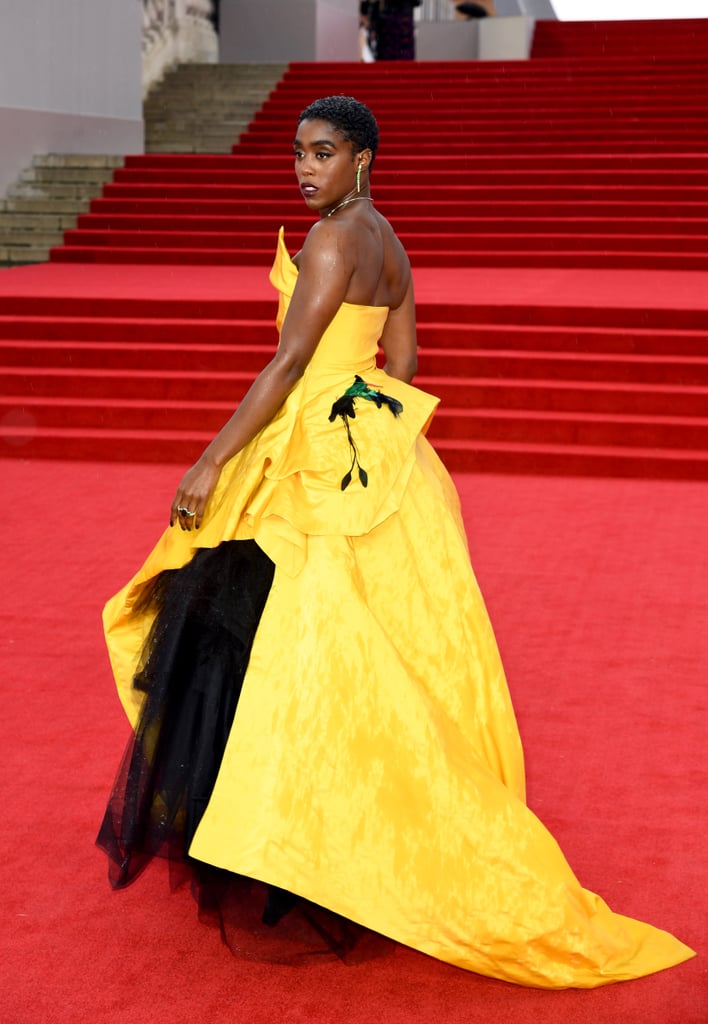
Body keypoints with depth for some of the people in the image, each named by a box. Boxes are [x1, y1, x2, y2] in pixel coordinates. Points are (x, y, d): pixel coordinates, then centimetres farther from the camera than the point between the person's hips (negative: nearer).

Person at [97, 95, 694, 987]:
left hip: (324, 461, -10)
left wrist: (210, 463, -20)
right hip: (370, 452, 10)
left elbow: (289, 362, -20)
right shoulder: (389, 244, 15)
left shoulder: (333, 239, -14)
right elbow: (402, 367, 17)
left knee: (308, 651, -6)